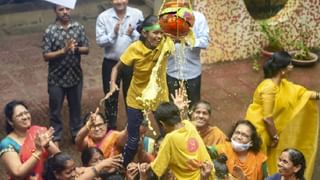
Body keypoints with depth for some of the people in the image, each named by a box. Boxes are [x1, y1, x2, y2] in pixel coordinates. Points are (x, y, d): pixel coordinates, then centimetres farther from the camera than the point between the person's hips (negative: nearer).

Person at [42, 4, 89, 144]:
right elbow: (46, 56, -12)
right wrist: (63, 50, -24)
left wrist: (76, 48, -20)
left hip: (75, 76, 3)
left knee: (76, 107, 17)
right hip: (56, 78, -2)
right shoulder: (50, 31, -11)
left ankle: (77, 134, 35)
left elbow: (86, 49, 0)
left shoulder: (79, 27, -3)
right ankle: (55, 138, 25)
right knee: (55, 109, 9)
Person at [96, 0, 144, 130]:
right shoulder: (103, 17, -8)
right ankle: (111, 128, 28)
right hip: (111, 63, 0)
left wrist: (133, 34, -24)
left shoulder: (137, 14, -6)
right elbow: (99, 41, -11)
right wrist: (113, 34, -26)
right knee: (111, 97, 12)